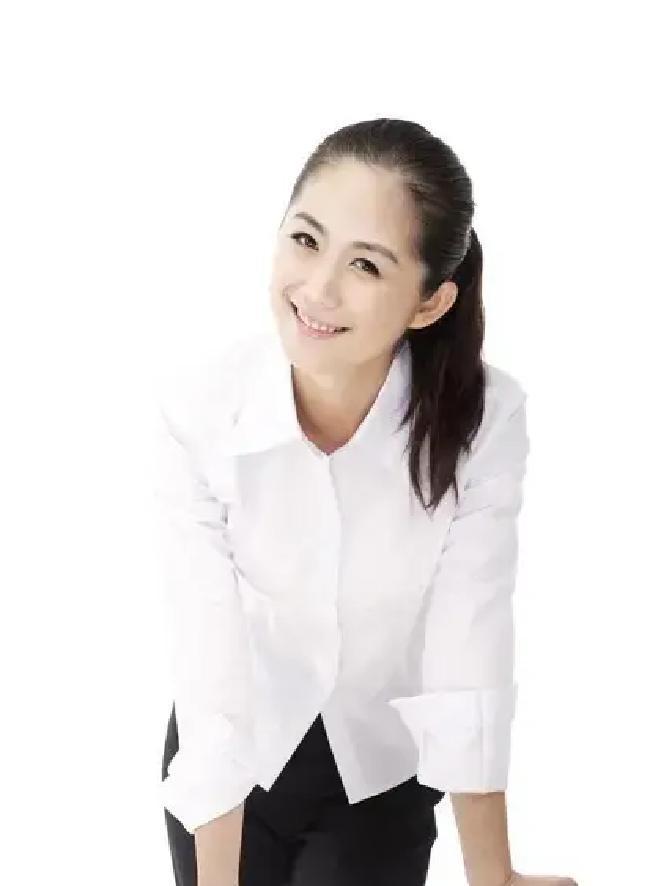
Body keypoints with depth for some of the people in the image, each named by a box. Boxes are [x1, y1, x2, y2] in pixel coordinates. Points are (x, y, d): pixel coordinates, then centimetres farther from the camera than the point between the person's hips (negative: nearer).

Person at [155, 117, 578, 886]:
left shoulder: (483, 419, -26)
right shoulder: (200, 419, -28)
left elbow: (468, 661, -21)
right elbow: (211, 677, -25)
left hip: (384, 767, 0)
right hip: (236, 757, 0)